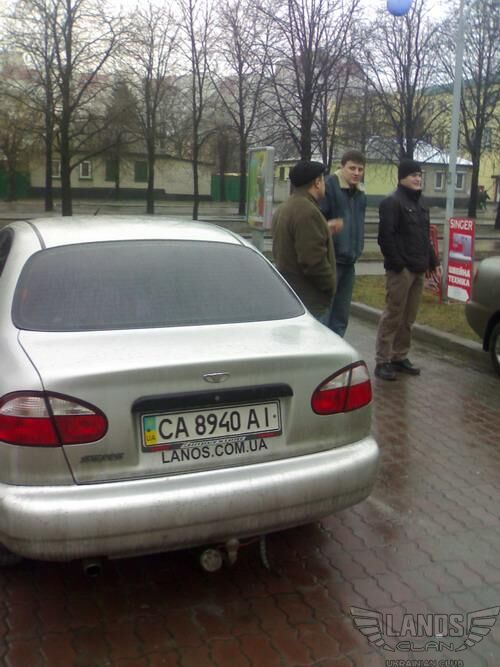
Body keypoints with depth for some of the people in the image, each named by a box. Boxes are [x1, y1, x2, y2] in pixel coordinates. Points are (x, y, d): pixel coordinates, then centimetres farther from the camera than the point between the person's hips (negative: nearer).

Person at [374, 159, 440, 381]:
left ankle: (400, 357, 21)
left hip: (418, 270, 8)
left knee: (408, 318, 12)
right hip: (400, 270, -8)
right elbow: (385, 236, -16)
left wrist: (432, 262, 18)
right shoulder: (392, 202, -8)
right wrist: (397, 264, -18)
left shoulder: (419, 203, 20)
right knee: (393, 316, -6)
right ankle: (382, 361, 0)